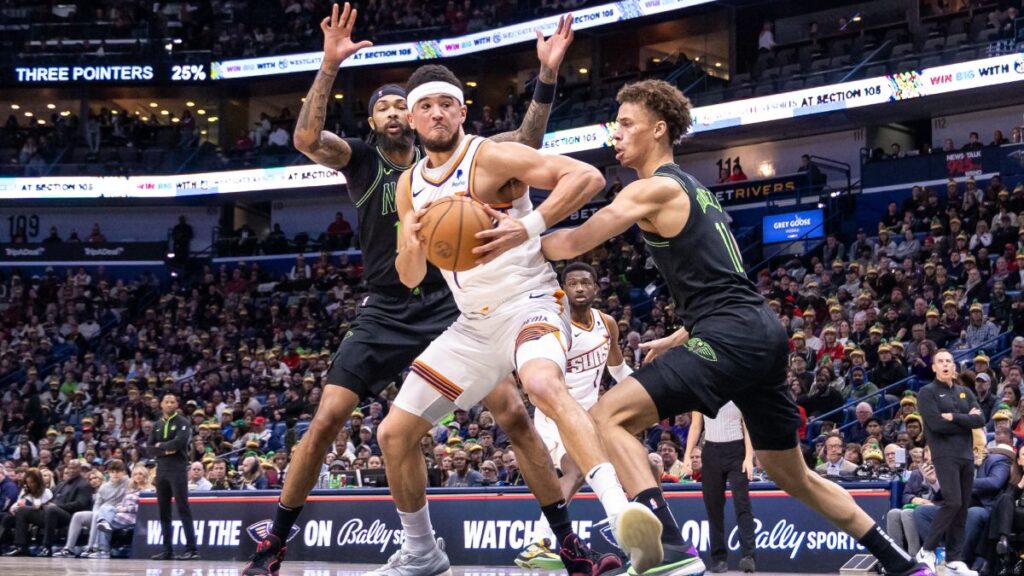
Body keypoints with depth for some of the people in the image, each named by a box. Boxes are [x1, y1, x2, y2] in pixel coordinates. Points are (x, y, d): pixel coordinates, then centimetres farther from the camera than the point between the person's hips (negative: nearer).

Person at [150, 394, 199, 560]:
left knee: (183, 508, -10)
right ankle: (167, 549, 11)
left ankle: (191, 548, -12)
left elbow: (179, 442, -16)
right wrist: (165, 451, -9)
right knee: (163, 510, 6)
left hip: (178, 469, -6)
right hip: (161, 469, 6)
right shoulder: (158, 425, 15)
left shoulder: (182, 422, -1)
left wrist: (161, 445, -4)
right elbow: (151, 448, 7)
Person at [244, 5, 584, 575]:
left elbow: (526, 142, 1)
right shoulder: (362, 158, 2)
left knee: (514, 412, -12)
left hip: (448, 307, 0)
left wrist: (548, 75, -12)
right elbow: (306, 138, -17)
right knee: (325, 422, -9)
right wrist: (330, 66, -28)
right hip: (385, 313, 0)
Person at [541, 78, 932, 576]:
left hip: (732, 337, -10)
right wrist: (678, 339, 32)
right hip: (762, 332, 10)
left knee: (608, 417, -15)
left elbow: (575, 242, -8)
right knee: (793, 476, 24)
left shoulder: (655, 189, -4)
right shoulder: (693, 191, 25)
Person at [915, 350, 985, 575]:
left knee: (963, 508, 3)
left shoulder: (965, 392, 16)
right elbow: (937, 424, -13)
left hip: (967, 454, 6)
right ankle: (927, 549, -8)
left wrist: (954, 417, -10)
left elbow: (980, 420, 2)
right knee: (952, 502, -18)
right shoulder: (927, 393, 0)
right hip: (945, 455, -6)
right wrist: (967, 420, -4)